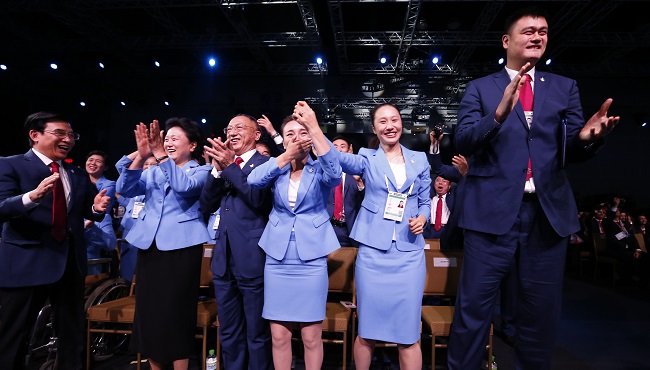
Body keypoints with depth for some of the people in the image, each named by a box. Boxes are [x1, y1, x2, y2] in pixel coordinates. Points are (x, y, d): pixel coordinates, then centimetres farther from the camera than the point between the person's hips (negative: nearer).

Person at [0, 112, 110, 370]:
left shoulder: (78, 175, 10)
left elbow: (88, 212, 9)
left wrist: (97, 208, -14)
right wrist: (32, 196, -36)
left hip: (71, 261, 6)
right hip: (26, 262, -5)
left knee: (73, 332, 18)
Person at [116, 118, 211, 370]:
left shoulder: (201, 171, 3)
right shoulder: (153, 172, 17)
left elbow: (184, 186, -19)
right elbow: (124, 190, 0)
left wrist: (161, 155, -25)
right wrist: (141, 156, -13)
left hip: (180, 248, -5)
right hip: (149, 246, 5)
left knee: (175, 313, -1)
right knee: (148, 312, 9)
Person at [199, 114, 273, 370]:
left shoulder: (265, 163, -3)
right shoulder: (224, 164, 14)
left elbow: (260, 198, -19)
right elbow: (206, 206, 6)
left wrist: (230, 166, -21)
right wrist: (217, 169, -6)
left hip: (252, 260, -6)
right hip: (223, 260, 6)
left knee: (257, 334, 7)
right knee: (228, 334, 18)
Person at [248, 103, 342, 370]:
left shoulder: (320, 170, 0)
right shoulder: (276, 169, 7)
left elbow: (335, 173, -24)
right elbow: (253, 180, -14)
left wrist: (314, 126, -29)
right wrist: (289, 155, -21)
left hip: (311, 259, -2)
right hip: (277, 258, 2)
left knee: (311, 337, 6)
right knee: (279, 336, 8)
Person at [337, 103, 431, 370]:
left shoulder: (419, 159, 11)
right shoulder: (367, 159, 5)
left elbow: (425, 202, 15)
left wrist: (422, 218, -7)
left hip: (410, 253, 1)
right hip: (373, 251, -1)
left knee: (409, 332, 3)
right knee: (367, 329, 7)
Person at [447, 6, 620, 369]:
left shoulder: (565, 87, 14)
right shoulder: (480, 88, 7)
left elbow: (572, 151, 5)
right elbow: (463, 141, -7)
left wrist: (587, 136, -19)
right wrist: (500, 112, -25)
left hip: (549, 212, 3)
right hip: (493, 210, -3)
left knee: (542, 311, 13)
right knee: (473, 307, 0)